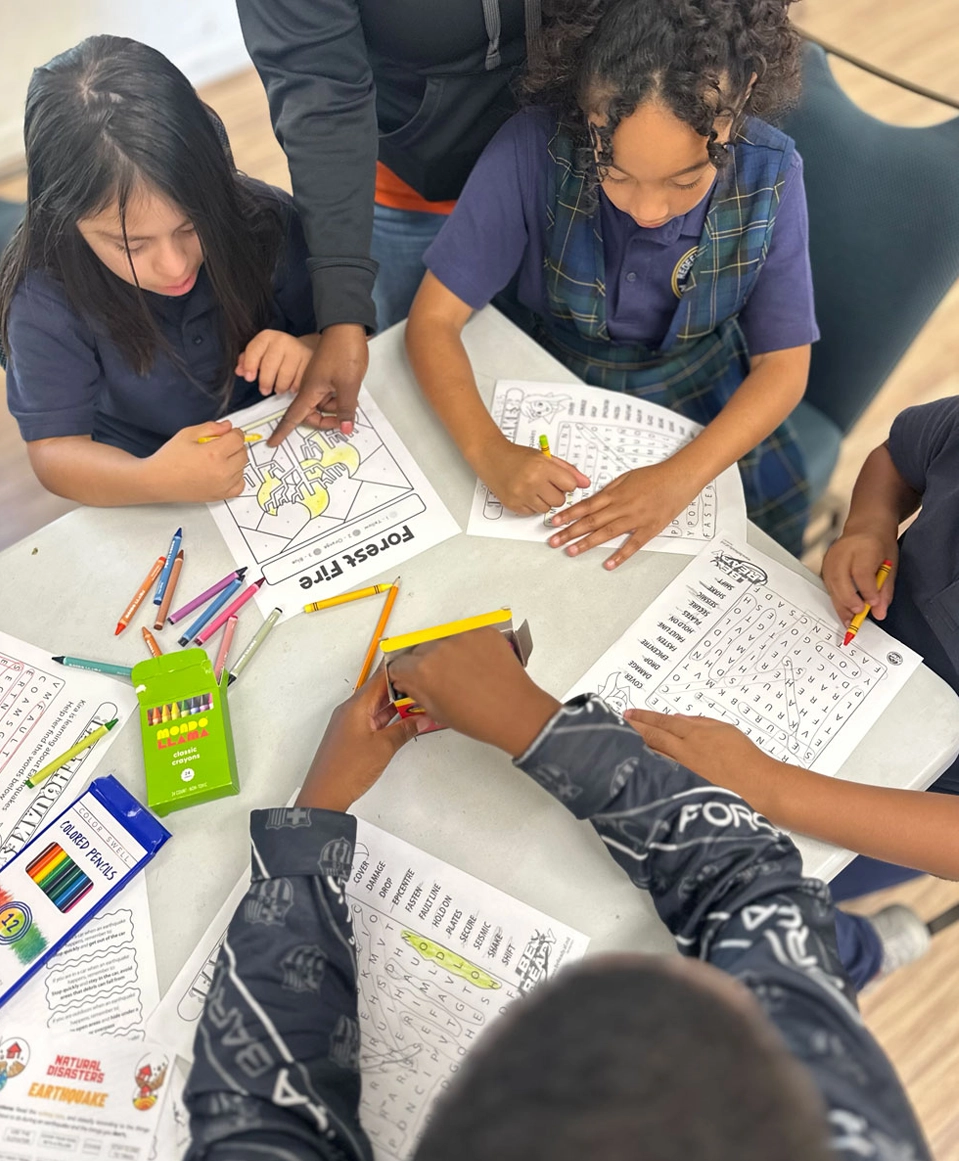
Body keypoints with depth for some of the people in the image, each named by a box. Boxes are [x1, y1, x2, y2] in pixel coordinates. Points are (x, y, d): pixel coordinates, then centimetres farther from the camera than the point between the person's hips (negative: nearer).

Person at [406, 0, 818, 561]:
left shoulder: (770, 173, -20)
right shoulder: (535, 148, -25)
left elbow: (784, 364, -14)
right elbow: (434, 319, -21)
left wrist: (680, 478, -31)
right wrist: (487, 449, -39)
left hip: (712, 416, 1)